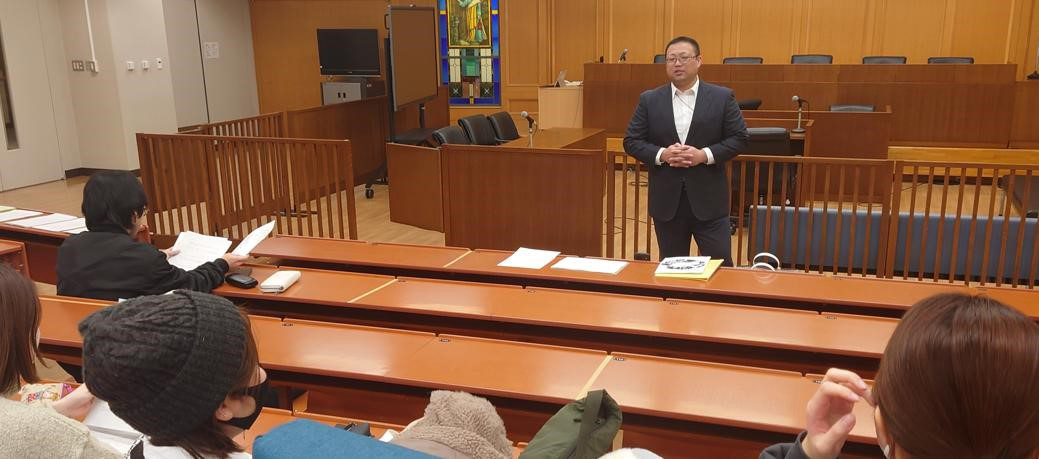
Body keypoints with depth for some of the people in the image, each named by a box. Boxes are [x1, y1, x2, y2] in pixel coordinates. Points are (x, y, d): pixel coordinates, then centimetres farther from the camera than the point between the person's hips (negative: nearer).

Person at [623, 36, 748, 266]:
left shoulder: (722, 97, 1)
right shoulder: (649, 100, 4)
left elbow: (739, 138, -1)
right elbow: (632, 141, 3)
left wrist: (704, 155, -15)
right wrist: (661, 154, -15)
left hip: (709, 198, -1)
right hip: (667, 199, 2)